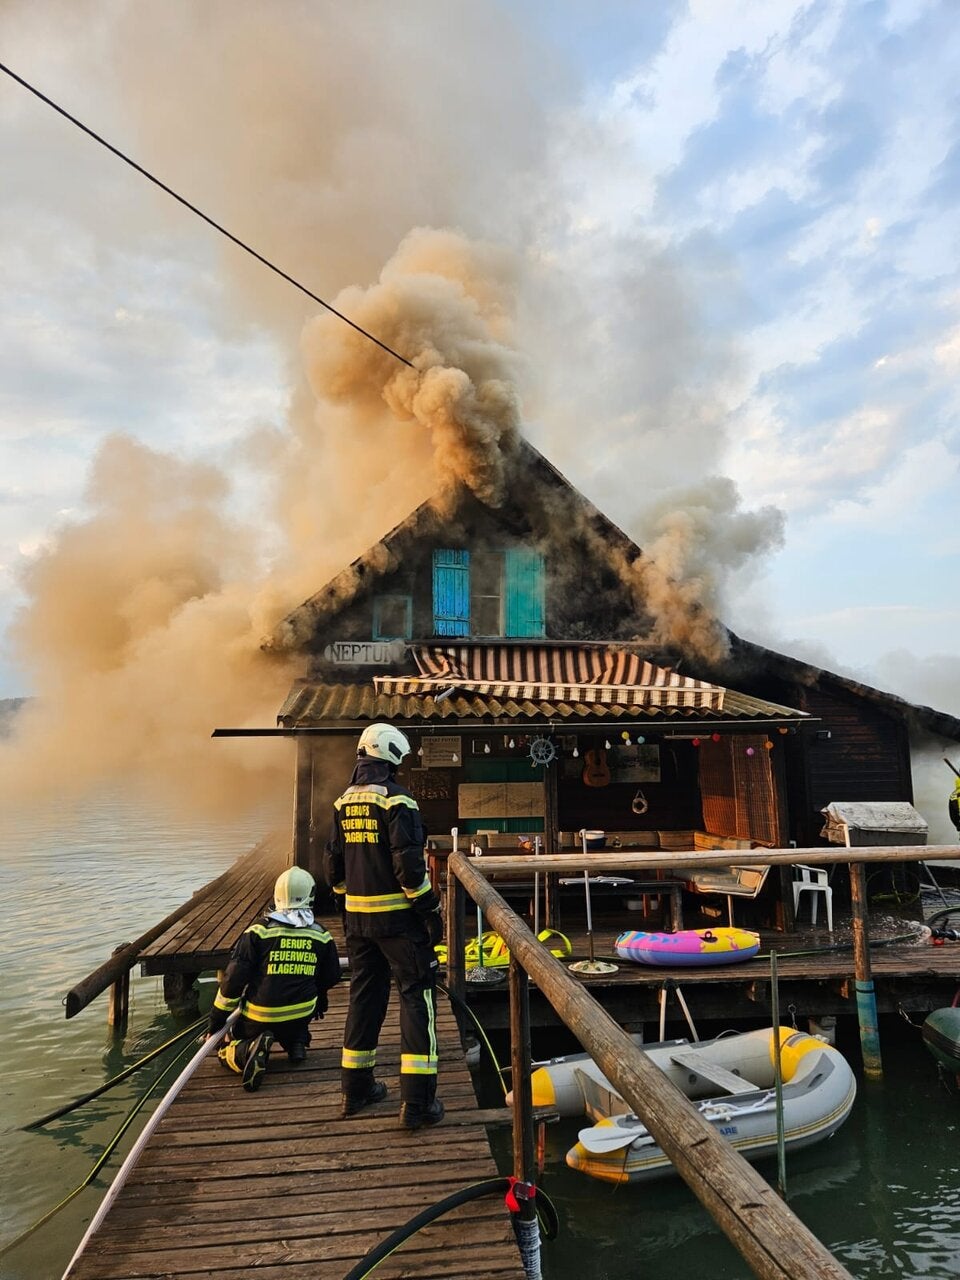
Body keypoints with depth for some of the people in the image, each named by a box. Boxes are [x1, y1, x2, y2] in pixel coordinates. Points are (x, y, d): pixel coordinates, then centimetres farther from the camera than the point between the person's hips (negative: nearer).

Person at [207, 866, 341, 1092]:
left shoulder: (258, 931, -9)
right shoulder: (321, 937, -2)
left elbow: (233, 979, -8)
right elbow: (330, 979, 12)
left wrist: (217, 1019, 4)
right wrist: (317, 999, 34)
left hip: (258, 1018, -2)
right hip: (300, 1017, 2)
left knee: (227, 1052, 22)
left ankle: (249, 1051, -11)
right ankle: (297, 1043, 10)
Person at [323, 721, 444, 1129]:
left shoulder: (343, 803, 6)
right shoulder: (396, 801, -16)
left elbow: (332, 866, 12)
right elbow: (409, 864, -20)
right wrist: (431, 912, -12)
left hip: (357, 917, 7)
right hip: (397, 916, -7)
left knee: (364, 997, 19)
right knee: (417, 997, 2)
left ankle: (355, 1089, 29)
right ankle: (417, 1102, 2)